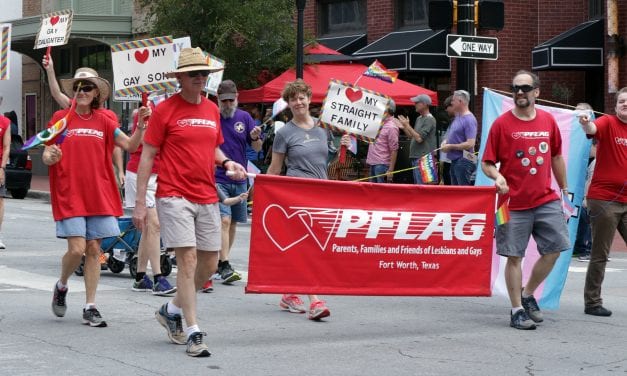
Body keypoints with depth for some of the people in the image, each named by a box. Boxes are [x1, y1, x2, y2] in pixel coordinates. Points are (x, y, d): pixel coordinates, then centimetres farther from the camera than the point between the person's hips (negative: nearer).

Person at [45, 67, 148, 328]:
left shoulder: (103, 121, 7)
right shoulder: (61, 118, 1)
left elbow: (130, 145, 2)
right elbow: (46, 157, 2)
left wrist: (141, 124, -15)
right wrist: (50, 157, -21)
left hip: (98, 194, 3)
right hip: (69, 195, -3)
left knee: (94, 250, 3)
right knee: (77, 248, -11)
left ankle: (90, 308, 10)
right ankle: (61, 286, 20)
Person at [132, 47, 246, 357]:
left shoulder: (212, 109, 12)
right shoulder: (165, 109, -4)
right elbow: (147, 156, -3)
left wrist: (226, 162, 3)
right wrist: (140, 203, -7)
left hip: (207, 198, 6)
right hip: (174, 197, -6)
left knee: (210, 263, 8)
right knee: (188, 259, -10)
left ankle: (172, 310, 30)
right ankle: (193, 333, -5)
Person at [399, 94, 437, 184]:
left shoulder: (429, 119, -12)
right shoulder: (419, 119, 17)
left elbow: (419, 138, -20)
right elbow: (412, 136, 21)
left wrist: (407, 125, -14)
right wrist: (403, 127, 12)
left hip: (423, 158, -10)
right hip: (415, 157, 10)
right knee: (416, 184, 12)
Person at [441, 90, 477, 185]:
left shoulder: (469, 119, -16)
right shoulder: (457, 116, 13)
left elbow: (470, 144, -22)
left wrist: (450, 146, -15)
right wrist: (445, 141, 6)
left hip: (464, 161, -10)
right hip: (455, 160, 10)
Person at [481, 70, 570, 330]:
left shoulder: (548, 120, 7)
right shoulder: (501, 123, -3)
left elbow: (556, 157, 18)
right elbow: (487, 163, -2)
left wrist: (564, 189, 18)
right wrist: (497, 177, -22)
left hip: (546, 200, 4)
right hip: (514, 203, -4)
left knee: (554, 250, 2)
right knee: (514, 256, -1)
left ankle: (528, 294, 23)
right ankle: (517, 311, 9)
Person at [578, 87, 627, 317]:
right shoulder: (608, 123, -6)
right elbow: (593, 129, -29)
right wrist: (586, 123, -50)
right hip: (604, 199, -5)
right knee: (600, 254, -1)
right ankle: (592, 302, 7)